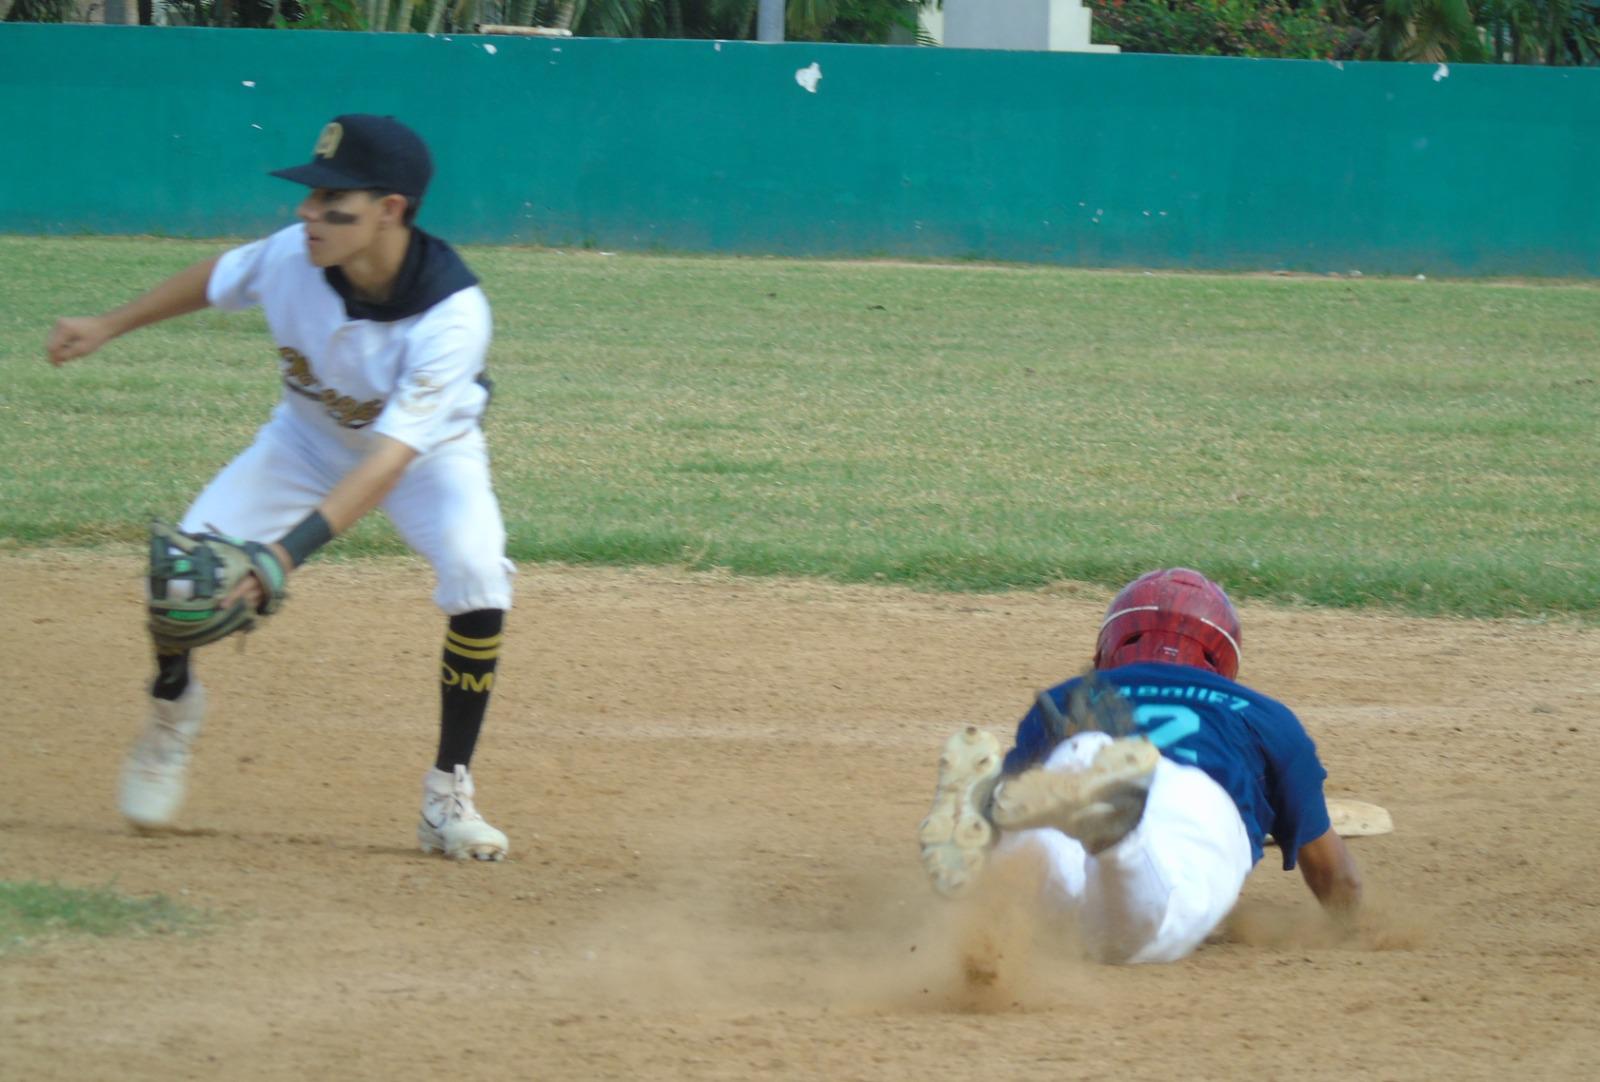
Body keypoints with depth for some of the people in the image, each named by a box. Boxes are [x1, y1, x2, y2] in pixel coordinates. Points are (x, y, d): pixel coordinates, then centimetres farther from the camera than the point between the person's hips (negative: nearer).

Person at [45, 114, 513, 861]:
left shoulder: (452, 315, -39)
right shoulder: (292, 255, -28)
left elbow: (390, 459, -46)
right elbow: (217, 280, -3)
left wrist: (288, 551, -55)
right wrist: (107, 327, 3)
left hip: (430, 455, -3)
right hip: (309, 437, 3)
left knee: (477, 576, -29)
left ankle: (447, 797, -12)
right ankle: (172, 706, 24)